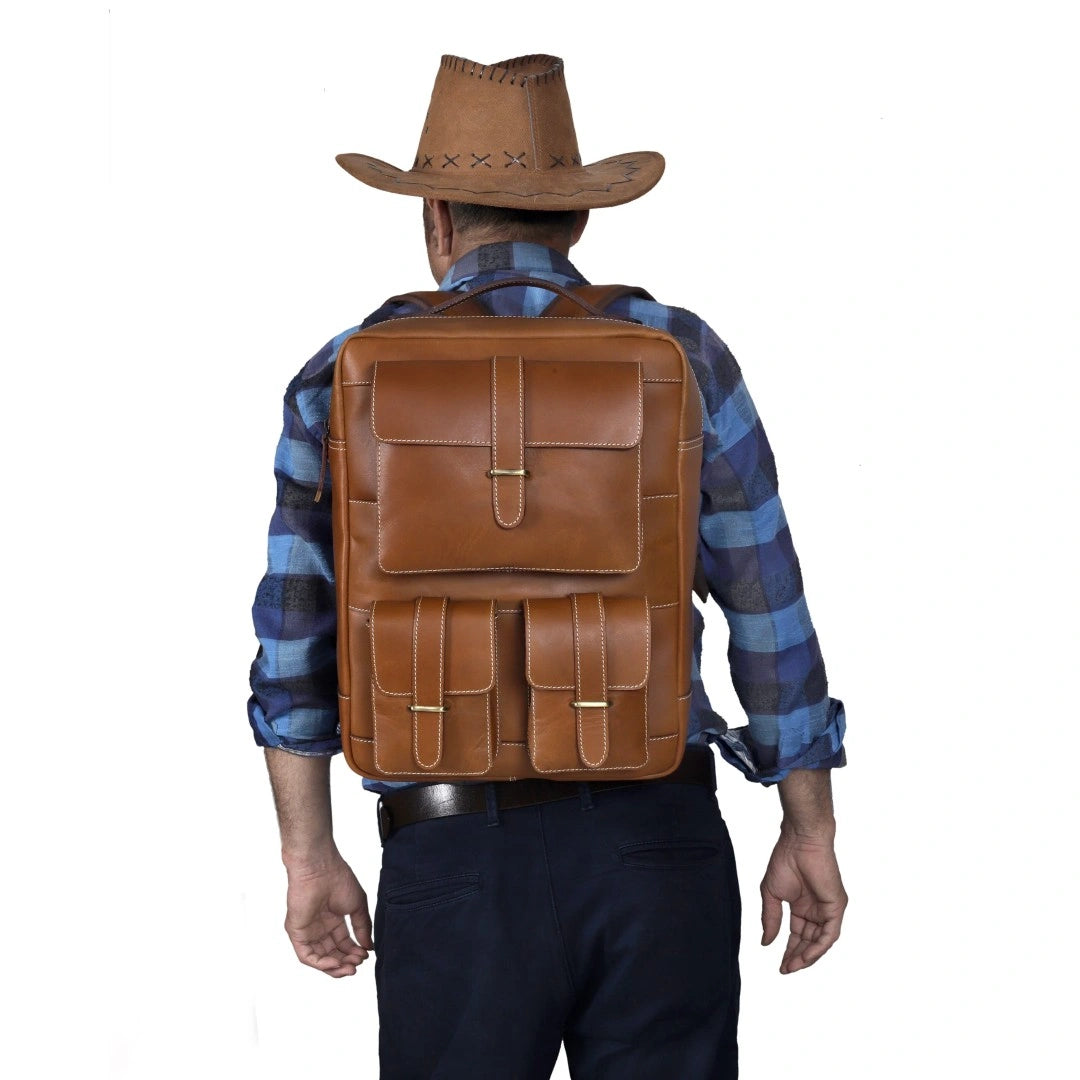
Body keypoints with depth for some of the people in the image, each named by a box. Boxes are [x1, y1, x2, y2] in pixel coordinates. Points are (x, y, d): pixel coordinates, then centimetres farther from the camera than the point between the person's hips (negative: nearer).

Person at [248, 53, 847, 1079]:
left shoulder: (344, 380, 2)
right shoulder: (680, 357, 1)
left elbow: (293, 641, 3)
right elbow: (770, 612, 3)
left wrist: (308, 856, 12)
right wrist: (810, 834, 11)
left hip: (455, 853, 0)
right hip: (658, 842, 0)